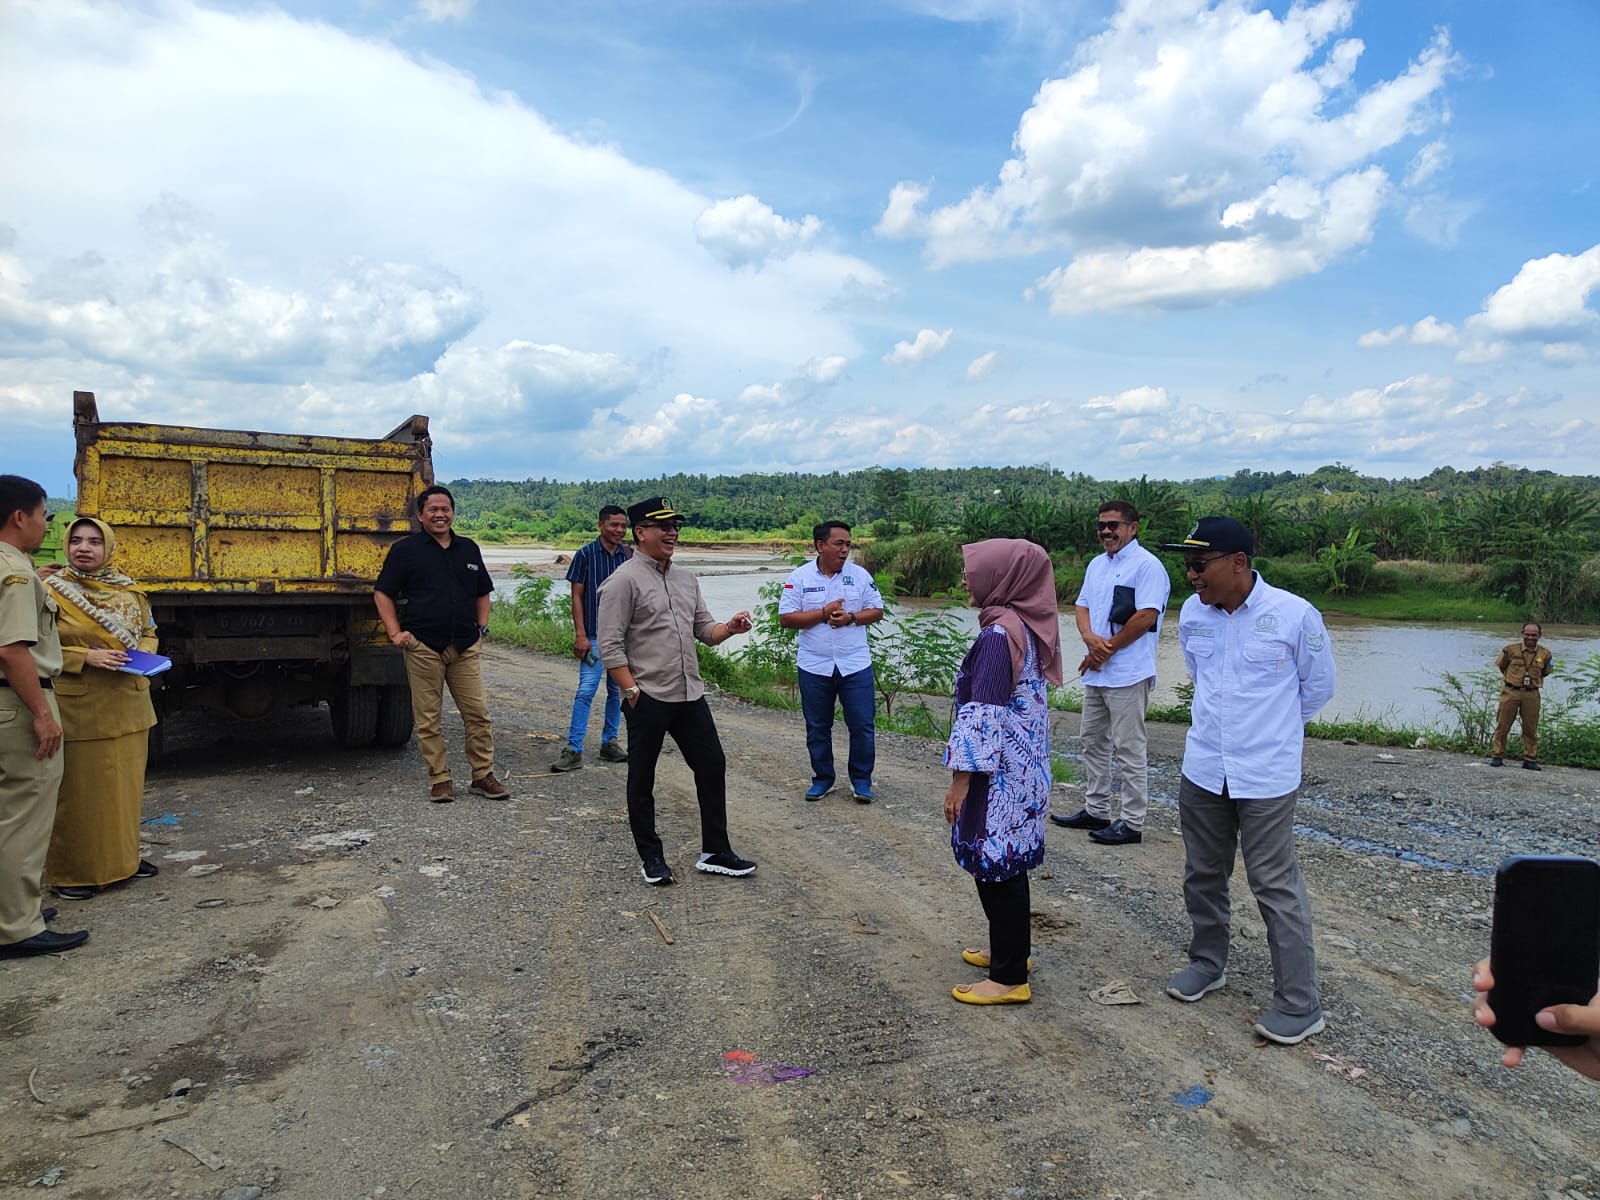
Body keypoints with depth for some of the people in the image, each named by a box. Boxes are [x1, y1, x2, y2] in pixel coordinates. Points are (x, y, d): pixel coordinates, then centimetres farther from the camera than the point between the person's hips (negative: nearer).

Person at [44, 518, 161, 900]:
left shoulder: (129, 591, 8)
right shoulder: (51, 591, -6)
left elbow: (148, 634, 17)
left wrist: (141, 655, -4)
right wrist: (86, 657, -20)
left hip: (128, 706, 5)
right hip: (77, 708, -5)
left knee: (126, 783, 12)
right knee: (78, 787, 0)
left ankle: (124, 856, 27)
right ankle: (71, 871, 12)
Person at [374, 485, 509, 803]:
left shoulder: (468, 549, 13)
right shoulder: (405, 549, 1)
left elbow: (482, 592, 23)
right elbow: (382, 594, 3)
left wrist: (482, 627, 11)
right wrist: (396, 633, -6)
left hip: (466, 646, 3)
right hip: (423, 646, -3)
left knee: (478, 713, 1)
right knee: (428, 718, 3)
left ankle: (483, 776, 12)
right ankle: (439, 779, 13)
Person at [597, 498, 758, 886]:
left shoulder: (686, 579, 13)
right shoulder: (625, 580, -10)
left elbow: (704, 630, 15)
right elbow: (610, 645, -14)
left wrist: (730, 628, -5)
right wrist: (631, 691, -17)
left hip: (690, 695, 7)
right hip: (647, 699, -7)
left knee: (712, 765, 9)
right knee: (642, 779, 6)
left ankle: (715, 852, 20)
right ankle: (651, 857, 21)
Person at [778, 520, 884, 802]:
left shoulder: (860, 575, 0)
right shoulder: (799, 577, -4)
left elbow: (877, 611, 4)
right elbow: (786, 618, -8)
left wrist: (851, 617, -15)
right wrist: (824, 613, -16)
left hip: (855, 665, 1)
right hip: (814, 667, 0)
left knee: (862, 725, 2)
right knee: (817, 727, 10)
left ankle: (861, 780, 18)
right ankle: (822, 779, 26)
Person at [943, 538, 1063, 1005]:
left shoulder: (999, 634, -21)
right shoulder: (1026, 625, 8)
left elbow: (983, 715, -22)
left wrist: (960, 778, -17)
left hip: (998, 773, -9)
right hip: (1023, 765, 9)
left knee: (995, 866, 1)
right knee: (1008, 863, 21)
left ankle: (1009, 978, 12)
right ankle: (1010, 949, 36)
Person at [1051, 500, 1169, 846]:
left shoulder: (1147, 565, -11)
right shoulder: (1096, 564, 15)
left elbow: (1146, 616, -19)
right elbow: (1082, 605, 13)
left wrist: (1108, 649, -13)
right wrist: (1090, 638, -8)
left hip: (1128, 674, -9)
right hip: (1096, 672, 9)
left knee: (1130, 749, -3)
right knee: (1093, 741, 16)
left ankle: (1132, 822, 5)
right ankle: (1095, 811, 28)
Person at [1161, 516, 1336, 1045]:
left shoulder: (1294, 615, -14)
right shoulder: (1191, 614, 0)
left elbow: (1317, 688, 3)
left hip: (1266, 777, -5)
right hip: (1202, 770, 5)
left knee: (1276, 886, 1)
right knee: (1202, 876, 17)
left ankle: (1300, 1004, 14)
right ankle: (1207, 962, 38)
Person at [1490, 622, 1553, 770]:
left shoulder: (1545, 654, 1)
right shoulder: (1511, 650, -4)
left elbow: (1544, 673, 19)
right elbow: (1501, 666, 12)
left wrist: (1533, 681, 13)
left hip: (1531, 694, 1)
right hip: (1510, 692, -1)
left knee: (1531, 729, 6)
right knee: (1502, 726, 1)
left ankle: (1530, 759, 15)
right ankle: (1497, 756, 9)